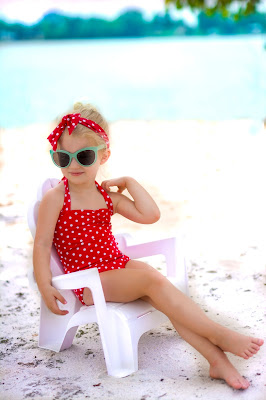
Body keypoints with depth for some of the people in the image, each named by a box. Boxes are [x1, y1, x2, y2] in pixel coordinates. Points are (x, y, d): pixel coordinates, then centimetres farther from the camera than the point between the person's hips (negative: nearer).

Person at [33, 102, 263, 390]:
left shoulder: (108, 195, 7)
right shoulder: (55, 199, -7)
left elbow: (151, 215, 0)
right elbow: (42, 244, -8)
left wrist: (129, 182, -1)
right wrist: (45, 287, -15)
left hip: (119, 265, 6)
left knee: (166, 299, -17)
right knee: (154, 281, -26)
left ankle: (218, 360, -19)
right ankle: (220, 335, -23)